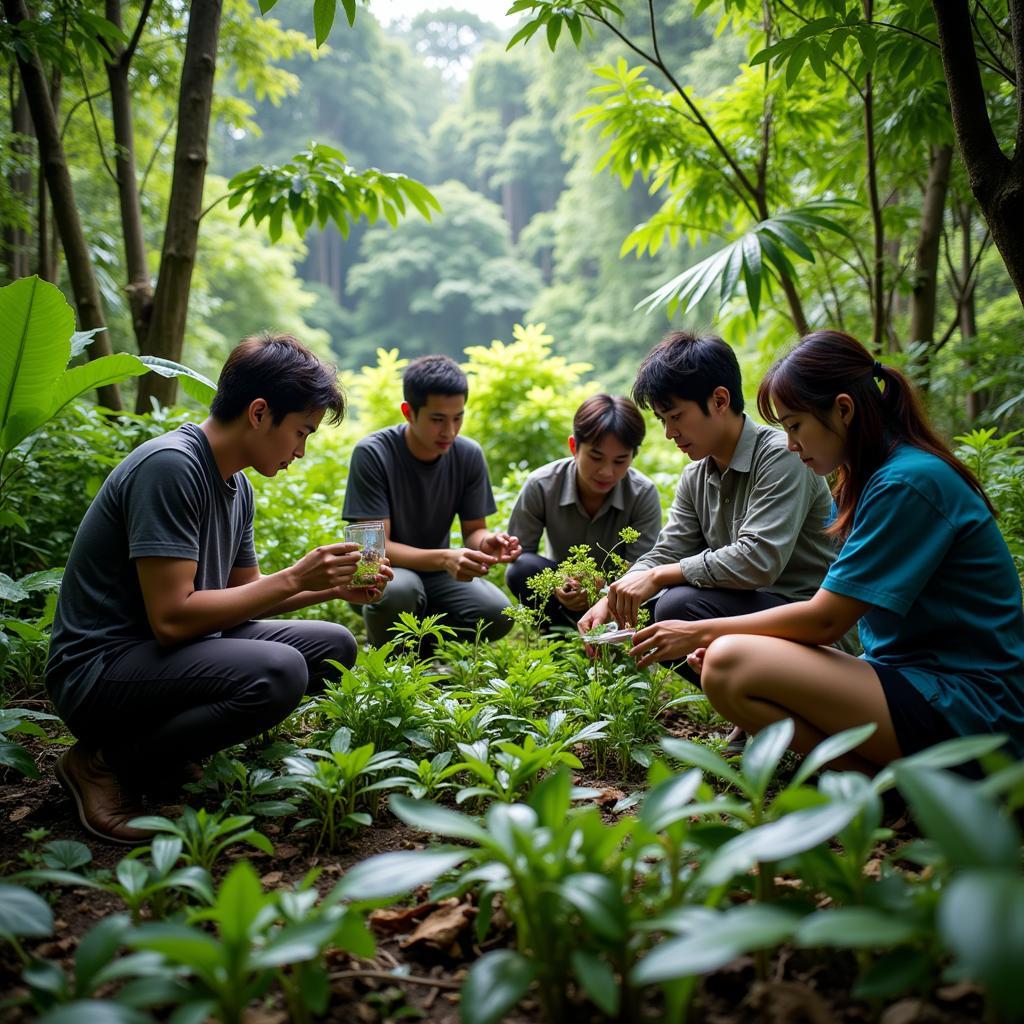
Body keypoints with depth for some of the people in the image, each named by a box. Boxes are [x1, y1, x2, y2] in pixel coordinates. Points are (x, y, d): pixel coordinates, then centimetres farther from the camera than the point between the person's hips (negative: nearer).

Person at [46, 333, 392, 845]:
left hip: (170, 652, 9)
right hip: (98, 671, -9)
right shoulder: (169, 466, -21)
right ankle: (105, 764, -10)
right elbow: (172, 617, -25)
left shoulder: (236, 485, 7)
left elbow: (243, 593, 15)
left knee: (334, 645, 4)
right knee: (278, 671, -32)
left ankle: (171, 733, 5)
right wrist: (294, 577, -19)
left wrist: (331, 587, 1)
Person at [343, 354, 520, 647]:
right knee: (399, 589, -38)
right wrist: (445, 558, -40)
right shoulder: (372, 453, -20)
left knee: (497, 615, -24)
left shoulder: (469, 455, -8)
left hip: (436, 572, 4)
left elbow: (473, 530, -1)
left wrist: (486, 542, -27)